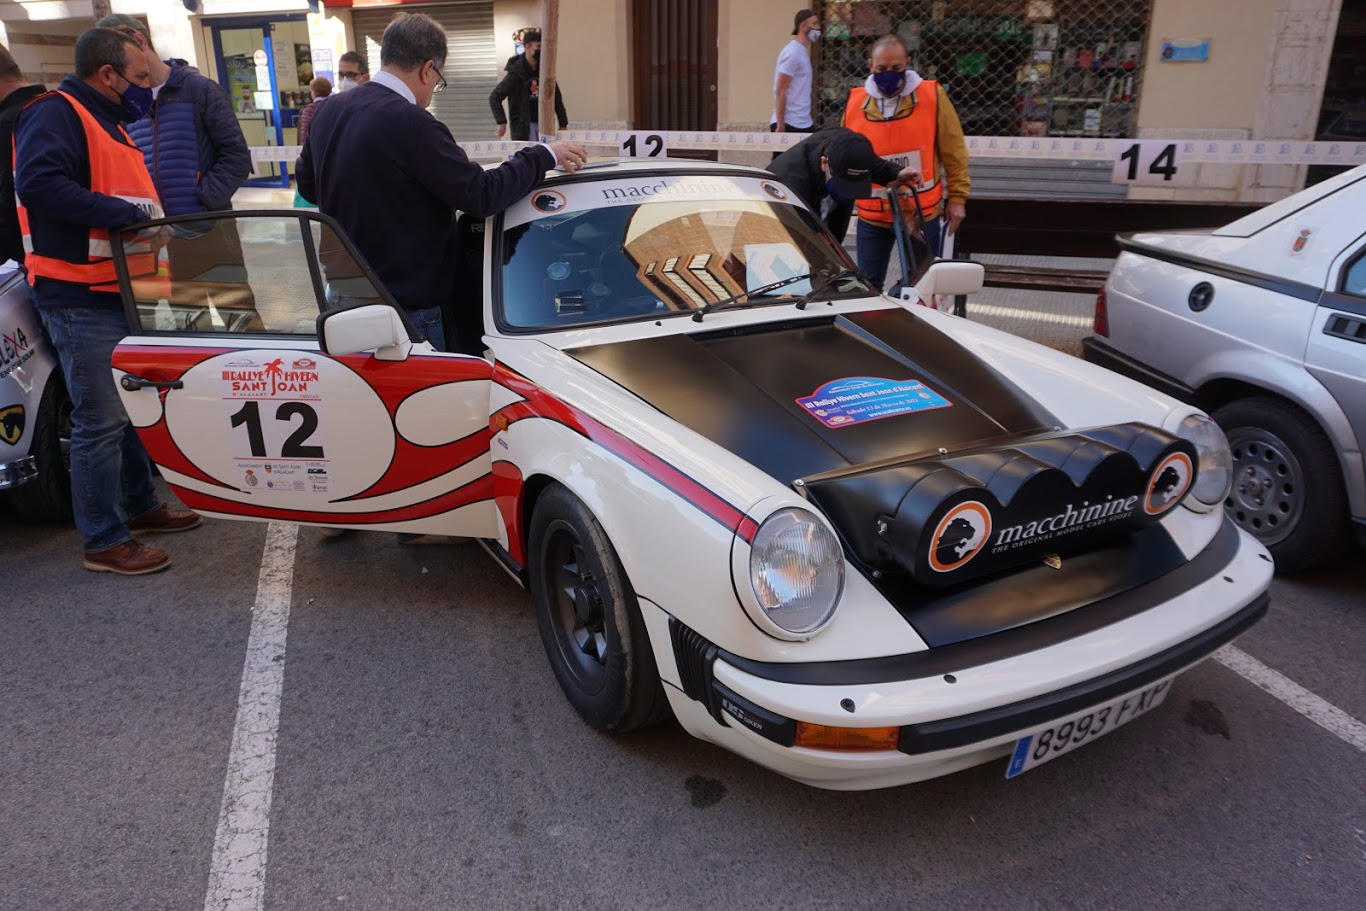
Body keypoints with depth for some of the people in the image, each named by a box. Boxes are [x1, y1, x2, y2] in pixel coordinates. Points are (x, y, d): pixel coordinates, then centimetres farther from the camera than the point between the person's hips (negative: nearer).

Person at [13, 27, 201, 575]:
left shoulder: (107, 122, 19)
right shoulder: (55, 113, -12)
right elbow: (39, 182, -30)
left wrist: (155, 218, 6)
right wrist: (131, 215, -29)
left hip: (121, 293, 10)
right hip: (81, 298, -10)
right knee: (101, 419, -7)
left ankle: (140, 505, 33)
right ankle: (104, 541, 2)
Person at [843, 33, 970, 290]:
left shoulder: (933, 96, -6)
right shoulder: (855, 102, 0)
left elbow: (953, 151, -2)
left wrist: (957, 196, -3)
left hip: (922, 215, -2)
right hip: (871, 217, 2)